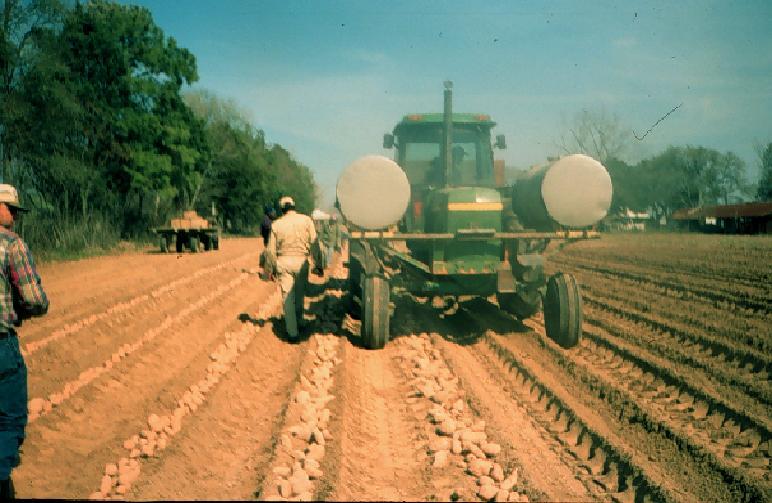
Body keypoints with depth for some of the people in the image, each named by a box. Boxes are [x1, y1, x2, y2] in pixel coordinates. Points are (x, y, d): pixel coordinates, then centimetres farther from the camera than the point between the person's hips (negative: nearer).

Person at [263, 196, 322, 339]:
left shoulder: (276, 224, 1)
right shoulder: (306, 220, -1)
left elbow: (271, 249, 3)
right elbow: (314, 244, -5)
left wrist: (270, 267, 13)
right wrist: (317, 264, -1)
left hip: (283, 262, 0)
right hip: (301, 261, 0)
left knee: (287, 297, 6)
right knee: (300, 294, 19)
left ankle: (292, 331, 5)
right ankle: (299, 321, 34)